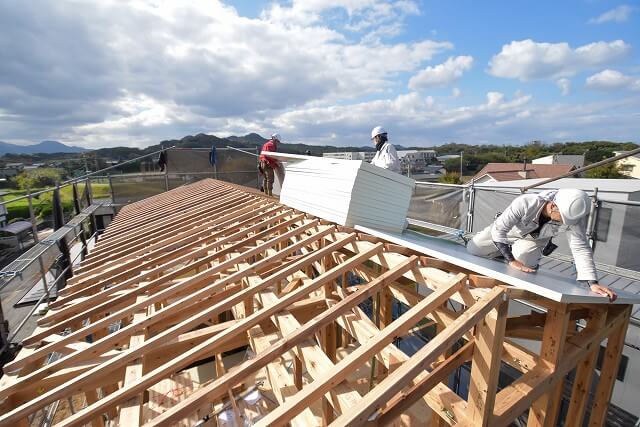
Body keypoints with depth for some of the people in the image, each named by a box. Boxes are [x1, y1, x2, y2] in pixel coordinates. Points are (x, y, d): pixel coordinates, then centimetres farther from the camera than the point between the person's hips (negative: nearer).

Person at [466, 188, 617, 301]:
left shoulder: (573, 216, -33)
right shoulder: (525, 203, -44)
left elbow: (581, 249, -29)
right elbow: (498, 230, -39)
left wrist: (593, 283, -38)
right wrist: (511, 260, -41)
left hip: (536, 239, 1)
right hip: (508, 230, -1)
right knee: (472, 249, -7)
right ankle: (510, 252, 19)